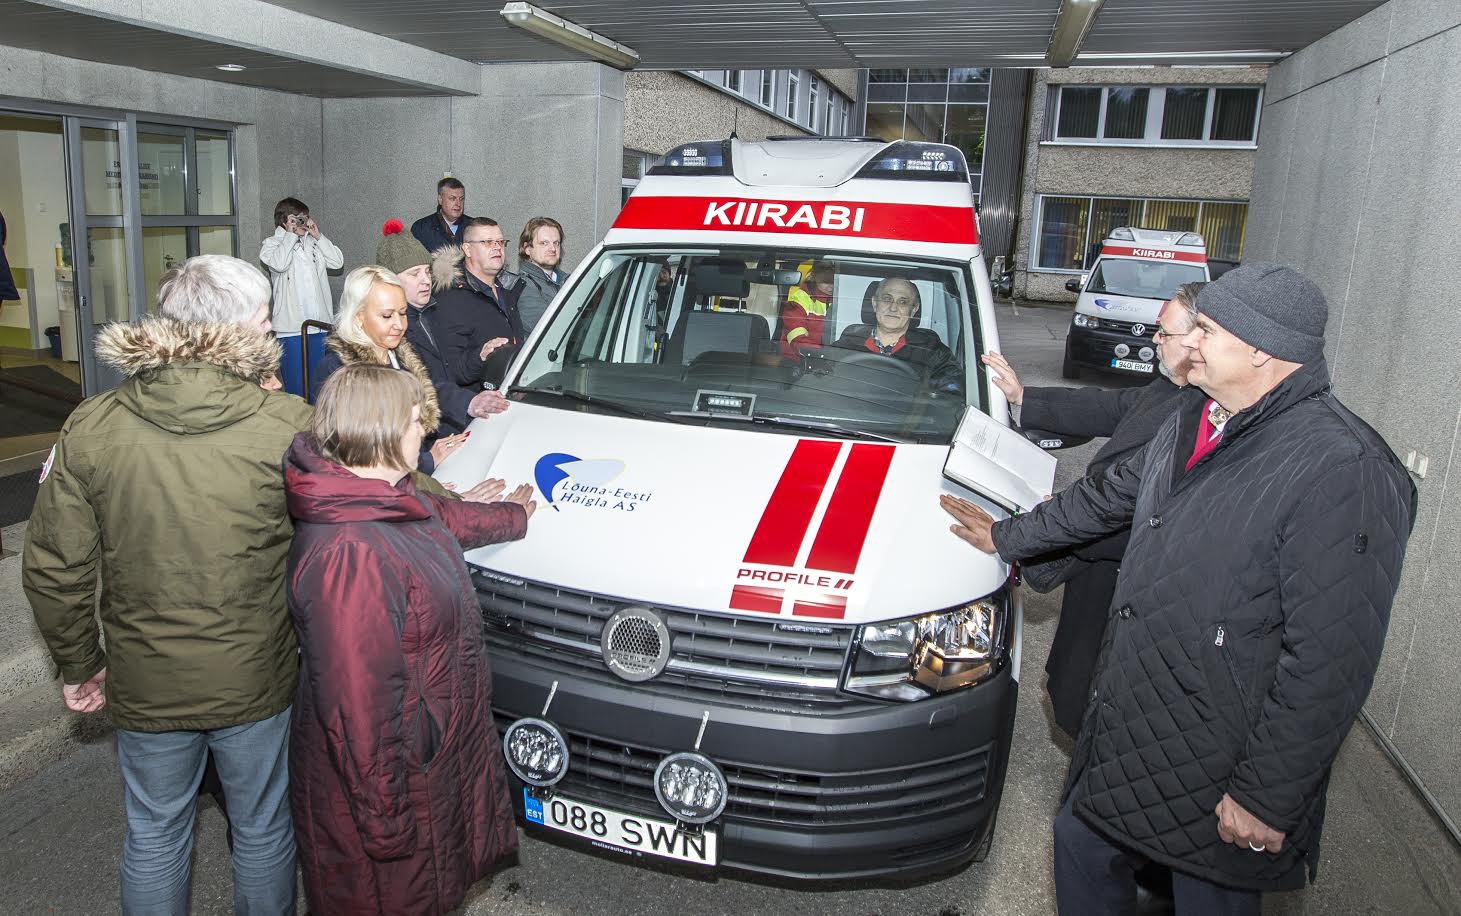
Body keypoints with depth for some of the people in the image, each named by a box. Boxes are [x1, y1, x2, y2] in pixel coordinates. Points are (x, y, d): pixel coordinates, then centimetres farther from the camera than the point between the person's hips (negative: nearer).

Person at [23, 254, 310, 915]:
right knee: (263, 829, 20)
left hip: (145, 686, 2)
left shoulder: (89, 429, -12)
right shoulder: (288, 427, -20)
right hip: (258, 683, -2)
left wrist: (80, 665, 9)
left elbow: (53, 573, -5)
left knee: (153, 836, 24)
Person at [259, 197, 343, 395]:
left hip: (319, 324, 4)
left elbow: (338, 262, 3)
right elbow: (279, 264, -19)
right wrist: (290, 235, -9)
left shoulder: (313, 243, 14)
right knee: (296, 384, -2)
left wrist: (318, 236, -1)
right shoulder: (271, 244, 2)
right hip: (292, 327, -4)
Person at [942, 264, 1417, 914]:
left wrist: (1267, 798, -21)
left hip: (1219, 776, -8)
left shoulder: (1345, 470, -23)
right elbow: (1105, 497, 21)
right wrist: (1008, 537, 28)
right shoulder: (1190, 428, 5)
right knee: (1082, 847, 23)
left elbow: (1330, 661, -24)